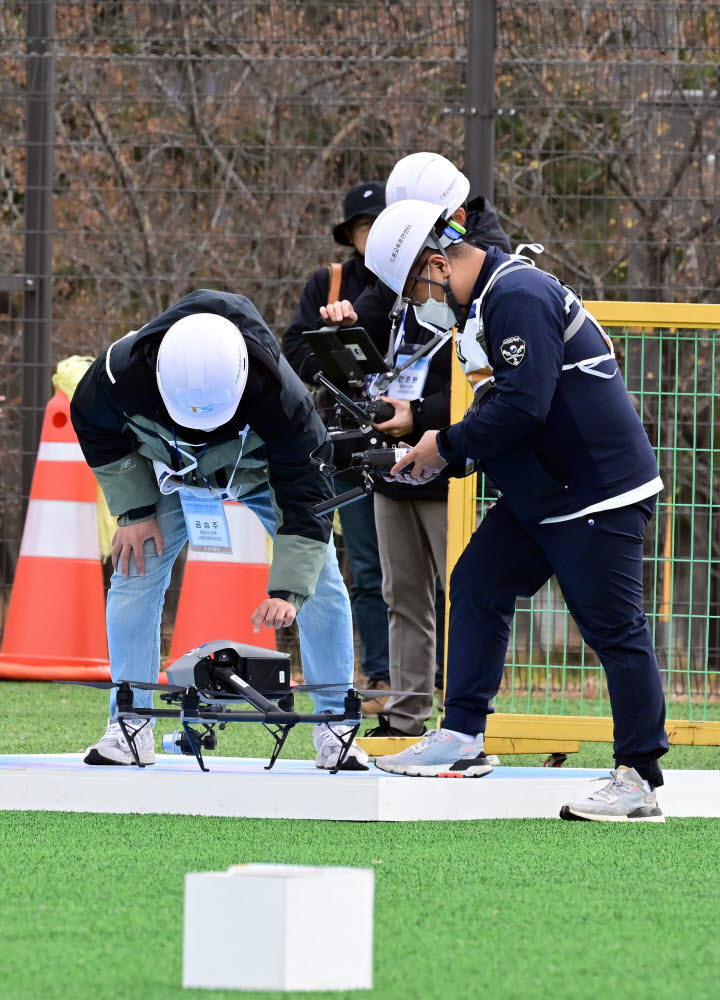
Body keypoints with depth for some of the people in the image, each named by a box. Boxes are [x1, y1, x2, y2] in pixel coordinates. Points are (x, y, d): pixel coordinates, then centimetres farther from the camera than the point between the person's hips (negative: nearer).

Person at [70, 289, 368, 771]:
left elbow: (306, 496, -36)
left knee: (321, 582, -10)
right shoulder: (123, 374, -39)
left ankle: (335, 727, 0)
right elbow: (94, 428, -14)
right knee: (135, 574, -12)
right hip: (168, 472, 1)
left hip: (266, 472, -1)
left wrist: (287, 590, -44)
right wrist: (133, 510, -16)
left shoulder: (280, 396, -43)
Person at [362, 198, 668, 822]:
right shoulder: (487, 303, 15)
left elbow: (522, 406, -26)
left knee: (613, 628, -8)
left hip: (600, 489, -11)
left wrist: (446, 446, -13)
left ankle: (640, 779, -5)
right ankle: (463, 737, 12)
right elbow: (500, 409, 20)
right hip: (540, 492, 11)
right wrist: (442, 456, 6)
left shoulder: (519, 297, -18)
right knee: (477, 584, 8)